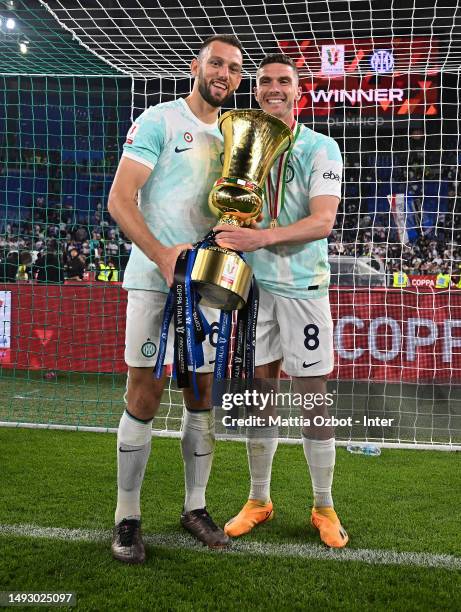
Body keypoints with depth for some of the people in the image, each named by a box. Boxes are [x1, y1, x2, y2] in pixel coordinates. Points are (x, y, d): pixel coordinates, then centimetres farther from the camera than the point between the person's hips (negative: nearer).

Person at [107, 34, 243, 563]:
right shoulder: (159, 120, -3)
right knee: (145, 395, -3)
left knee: (202, 395, 9)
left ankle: (195, 506, 23)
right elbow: (119, 200, -11)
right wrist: (161, 254, -24)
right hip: (154, 279, -5)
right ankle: (127, 516, 10)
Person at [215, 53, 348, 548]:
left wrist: (264, 237, -28)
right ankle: (259, 500, 23)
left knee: (313, 397, 2)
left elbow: (323, 221, -15)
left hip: (302, 285, -3)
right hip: (253, 283, 3)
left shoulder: (320, 148, -2)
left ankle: (324, 507, 18)